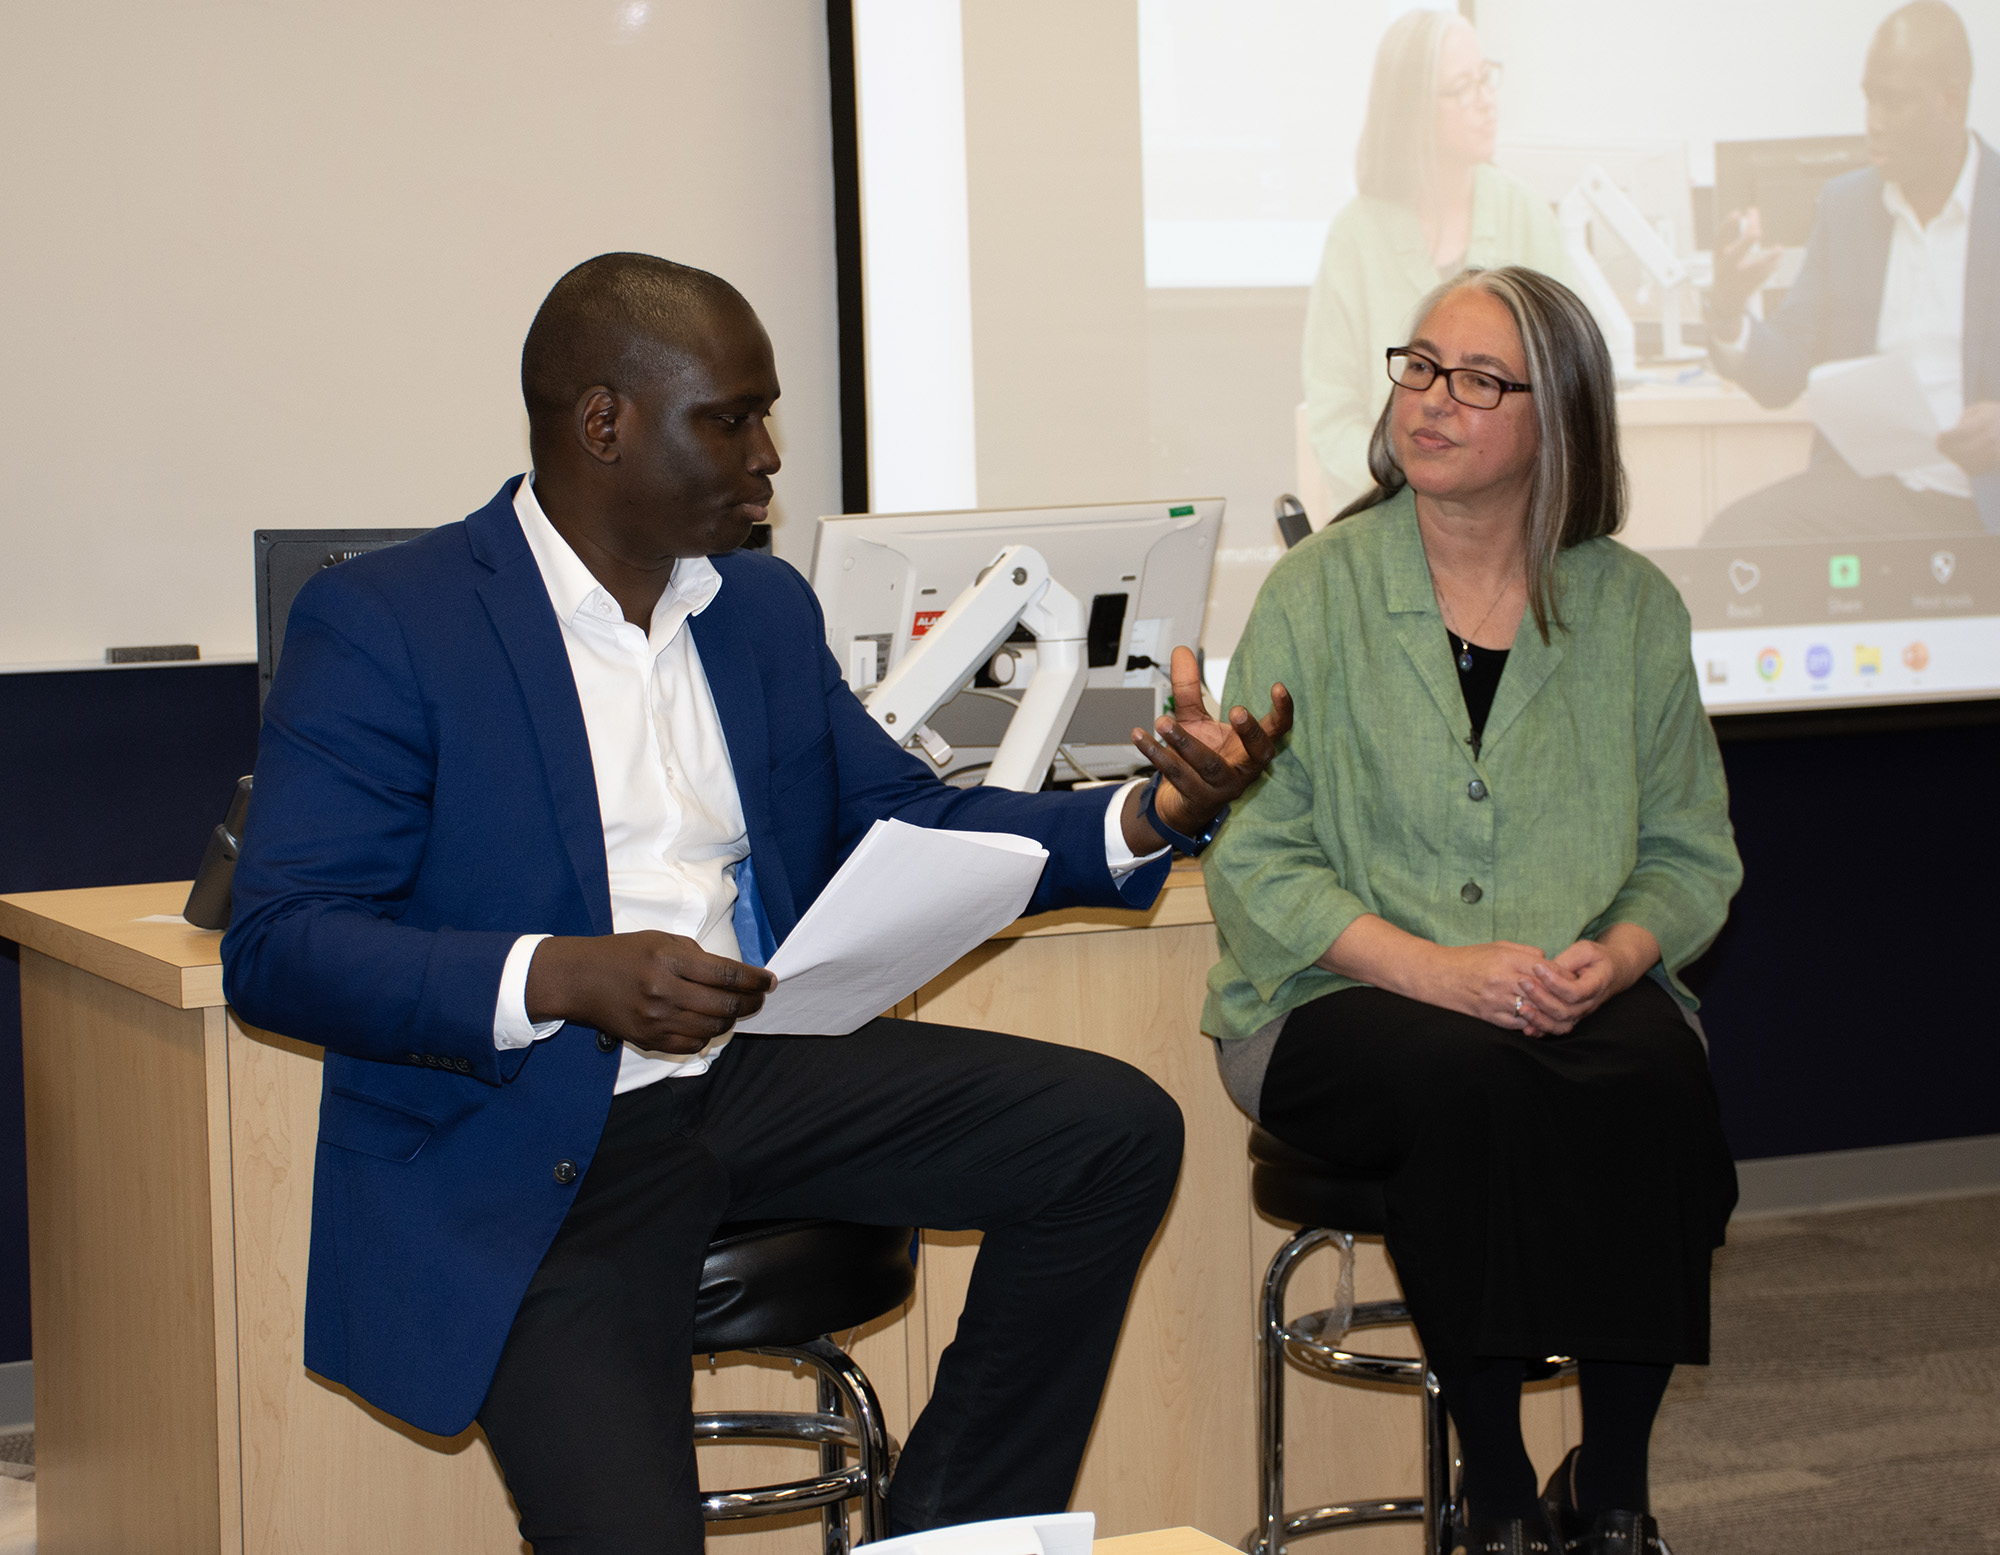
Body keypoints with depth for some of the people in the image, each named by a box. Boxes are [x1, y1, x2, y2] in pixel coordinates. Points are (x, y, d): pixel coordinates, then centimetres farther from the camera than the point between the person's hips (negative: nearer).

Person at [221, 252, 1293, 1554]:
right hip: (527, 1147, -6)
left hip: (761, 1079, 6)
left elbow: (907, 826, 18)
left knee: (1117, 1129, -9)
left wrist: (1147, 816, 0)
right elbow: (275, 949, -14)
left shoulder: (765, 606, 14)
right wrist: (562, 979, -29)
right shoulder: (382, 623, -7)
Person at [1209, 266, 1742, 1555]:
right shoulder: (1318, 595, 1)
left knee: (1656, 1074, -30)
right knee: (1467, 1072, -34)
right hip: (1340, 1002, -2)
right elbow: (1255, 859, -5)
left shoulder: (1631, 606, 9)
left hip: (1583, 1003, 2)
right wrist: (1432, 967, -19)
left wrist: (1617, 954, -12)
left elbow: (1690, 853, 11)